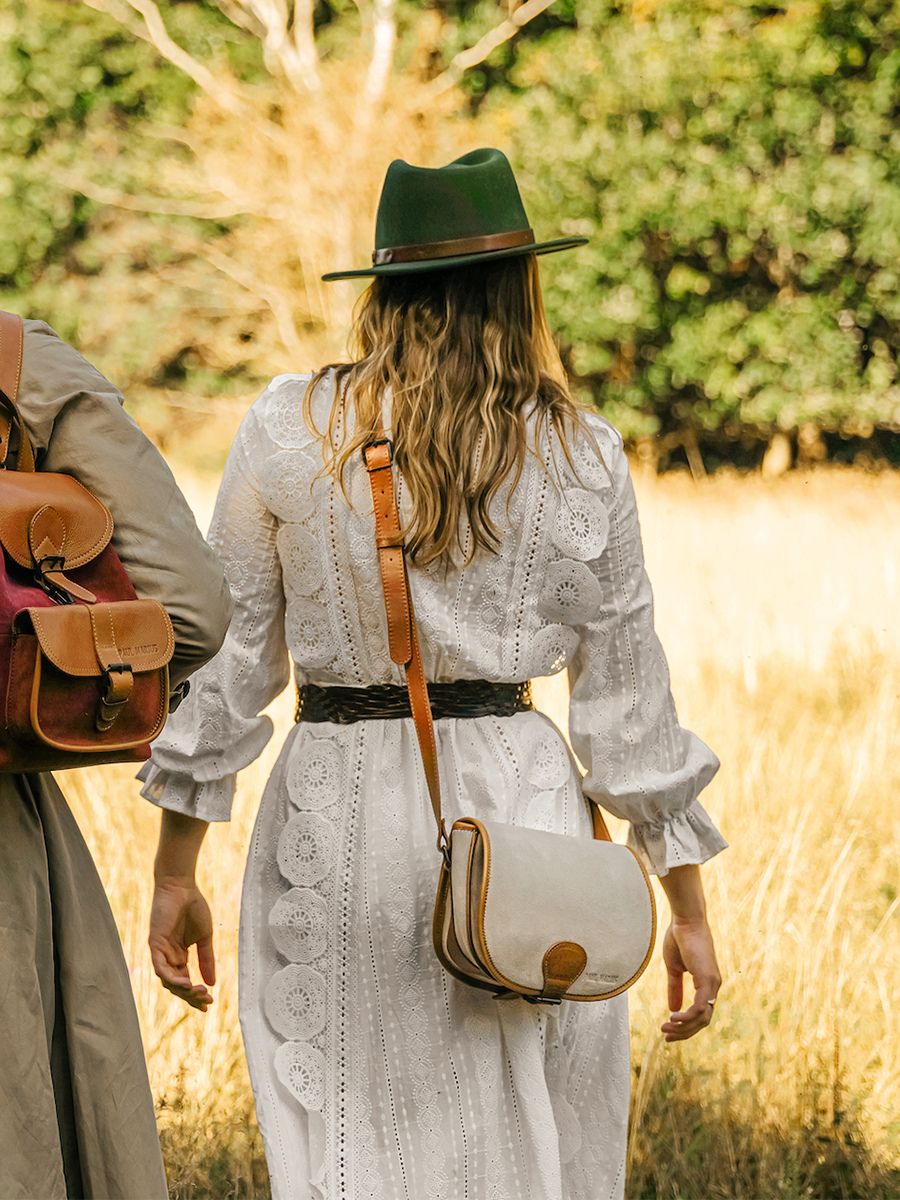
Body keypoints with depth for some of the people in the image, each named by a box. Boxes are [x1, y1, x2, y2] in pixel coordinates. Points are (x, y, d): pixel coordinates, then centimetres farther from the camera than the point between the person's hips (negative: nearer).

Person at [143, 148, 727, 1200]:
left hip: (336, 809, 0)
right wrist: (688, 906, 10)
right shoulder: (579, 456, 1)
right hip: (513, 795, 0)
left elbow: (223, 648, 2)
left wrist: (175, 870, 8)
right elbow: (625, 693, 3)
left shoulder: (286, 430, 1)